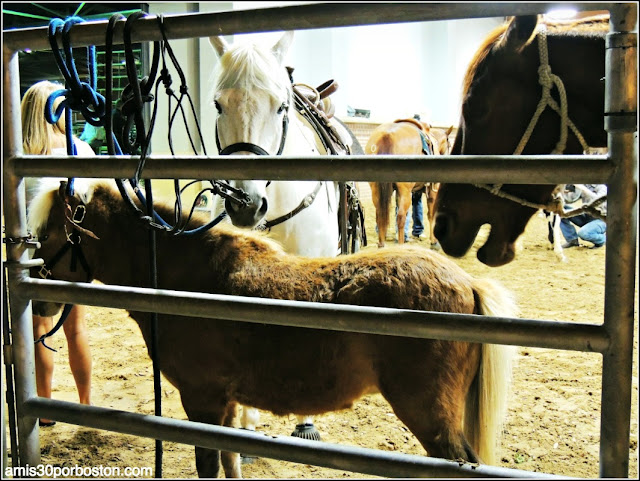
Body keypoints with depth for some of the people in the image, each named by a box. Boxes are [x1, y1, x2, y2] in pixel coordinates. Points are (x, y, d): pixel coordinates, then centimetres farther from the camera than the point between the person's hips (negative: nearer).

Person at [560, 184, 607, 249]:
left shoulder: (602, 187, -12)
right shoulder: (583, 185, 5)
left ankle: (602, 239, 0)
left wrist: (583, 188, -35)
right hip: (586, 217, 7)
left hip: (600, 220, -7)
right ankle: (572, 240, 2)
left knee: (583, 233, -35)